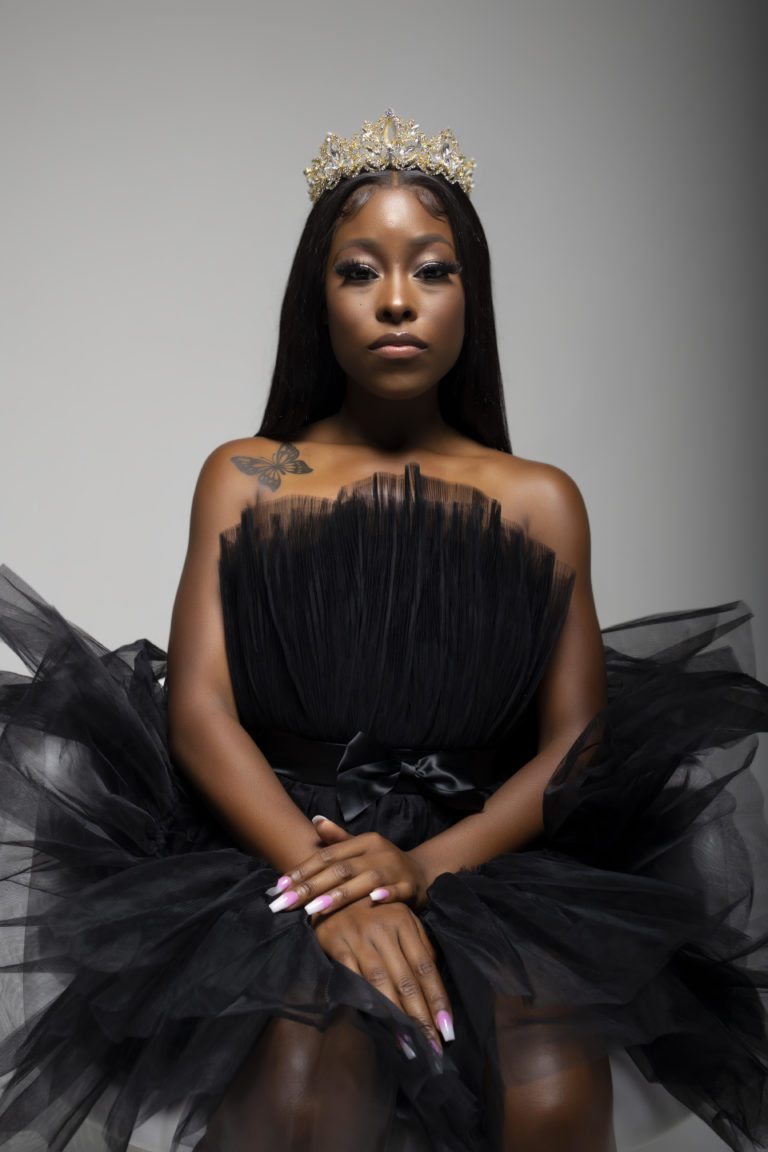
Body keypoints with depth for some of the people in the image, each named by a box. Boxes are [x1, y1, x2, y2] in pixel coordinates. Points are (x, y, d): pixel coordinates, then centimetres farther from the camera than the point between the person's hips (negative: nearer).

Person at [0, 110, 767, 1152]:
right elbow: (200, 712, -1)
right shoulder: (243, 480, 12)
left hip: (485, 853, 1)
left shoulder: (541, 503, 13)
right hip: (274, 851, -1)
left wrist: (427, 863, -15)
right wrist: (328, 882, -19)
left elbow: (577, 742, 5)